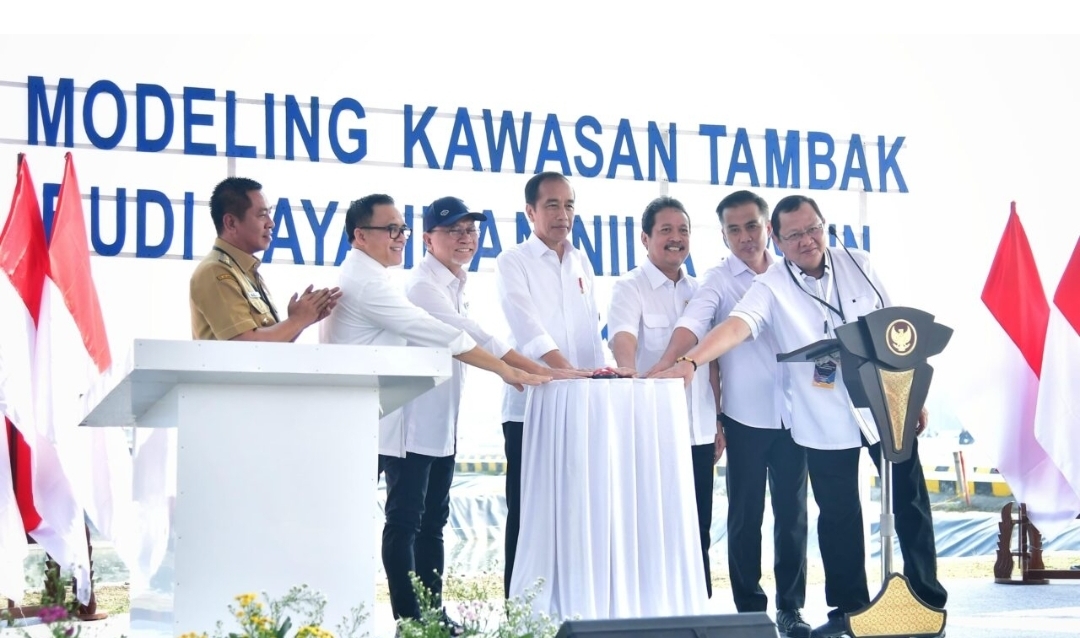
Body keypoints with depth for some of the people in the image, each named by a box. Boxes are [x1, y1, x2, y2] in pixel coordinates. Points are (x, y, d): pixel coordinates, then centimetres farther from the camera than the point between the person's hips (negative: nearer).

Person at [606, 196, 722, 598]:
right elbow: (623, 339, -22)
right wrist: (630, 374, -43)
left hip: (699, 433, 5)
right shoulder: (630, 288, -3)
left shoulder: (699, 291, 13)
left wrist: (720, 422, 12)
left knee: (698, 535, 10)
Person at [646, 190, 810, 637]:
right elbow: (693, 320, -19)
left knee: (792, 512, 7)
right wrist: (666, 364, -35)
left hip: (793, 412, 3)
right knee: (745, 514, 4)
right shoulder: (719, 280, -2)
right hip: (746, 415, -3)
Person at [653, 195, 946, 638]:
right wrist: (691, 360, -44)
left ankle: (928, 597, 22)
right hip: (825, 423, -2)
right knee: (838, 516, 7)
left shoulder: (858, 265, 0)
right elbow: (737, 325, -26)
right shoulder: (771, 287, -9)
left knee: (910, 504, 8)